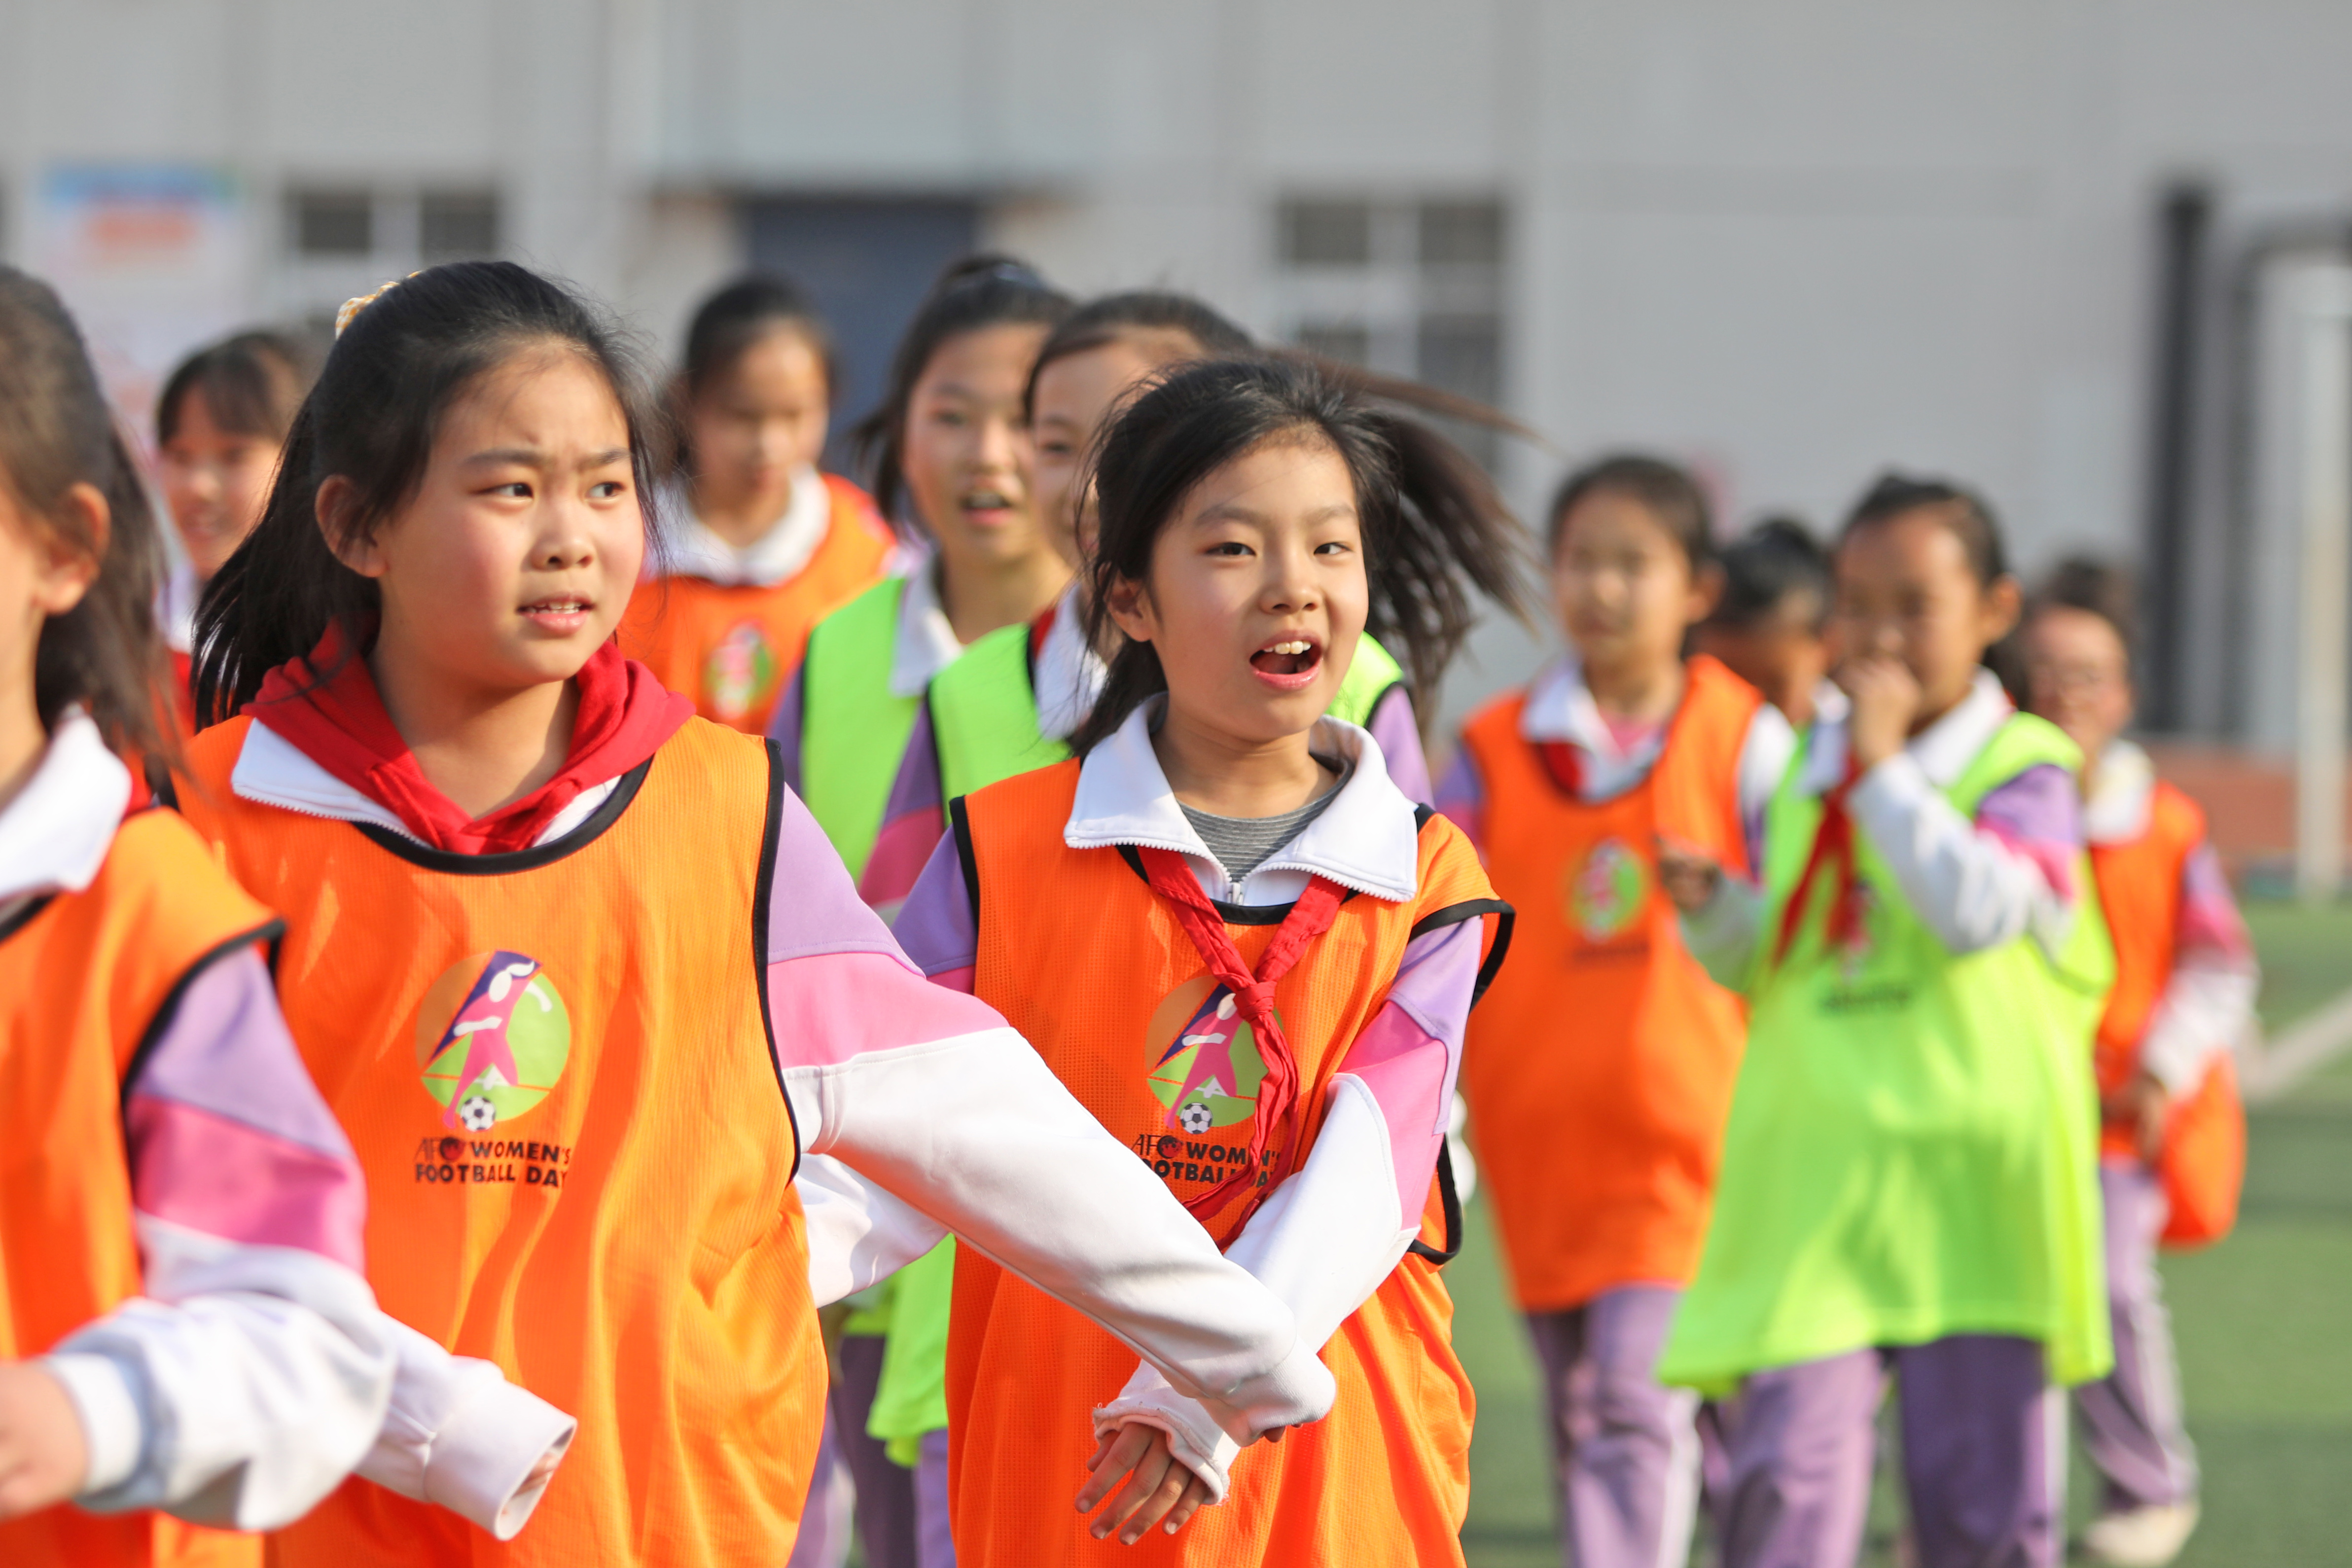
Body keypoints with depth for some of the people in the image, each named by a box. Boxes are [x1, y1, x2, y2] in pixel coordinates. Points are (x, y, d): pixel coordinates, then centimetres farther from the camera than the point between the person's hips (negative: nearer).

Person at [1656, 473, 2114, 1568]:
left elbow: (1978, 911, -21)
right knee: (1786, 1472, -7)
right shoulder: (1805, 772, 13)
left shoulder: (2024, 769, -2)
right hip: (1812, 1182, 3)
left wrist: (1885, 767, -16)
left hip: (1965, 1189, -3)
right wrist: (1714, 909, 0)